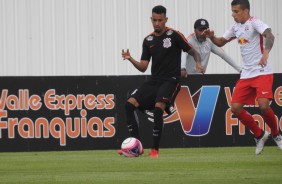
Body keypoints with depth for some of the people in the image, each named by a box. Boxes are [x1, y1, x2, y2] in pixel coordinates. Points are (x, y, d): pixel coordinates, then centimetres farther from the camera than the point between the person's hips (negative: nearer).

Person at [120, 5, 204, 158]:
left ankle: (155, 149, -16)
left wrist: (198, 63, -23)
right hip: (154, 81, 6)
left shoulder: (174, 35, -4)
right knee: (130, 104, -11)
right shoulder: (148, 40, 11)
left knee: (158, 108, -28)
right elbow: (143, 67, 10)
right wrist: (130, 59, -7)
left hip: (171, 80, -6)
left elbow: (193, 52, -2)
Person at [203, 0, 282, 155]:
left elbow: (269, 36, -29)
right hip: (246, 75, 7)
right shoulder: (236, 27, 11)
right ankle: (259, 135, 14)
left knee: (263, 105, -23)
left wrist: (265, 54, -46)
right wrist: (211, 37, -1)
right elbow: (220, 42, 21)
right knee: (235, 107, -3)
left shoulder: (254, 23, -12)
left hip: (262, 72, -7)